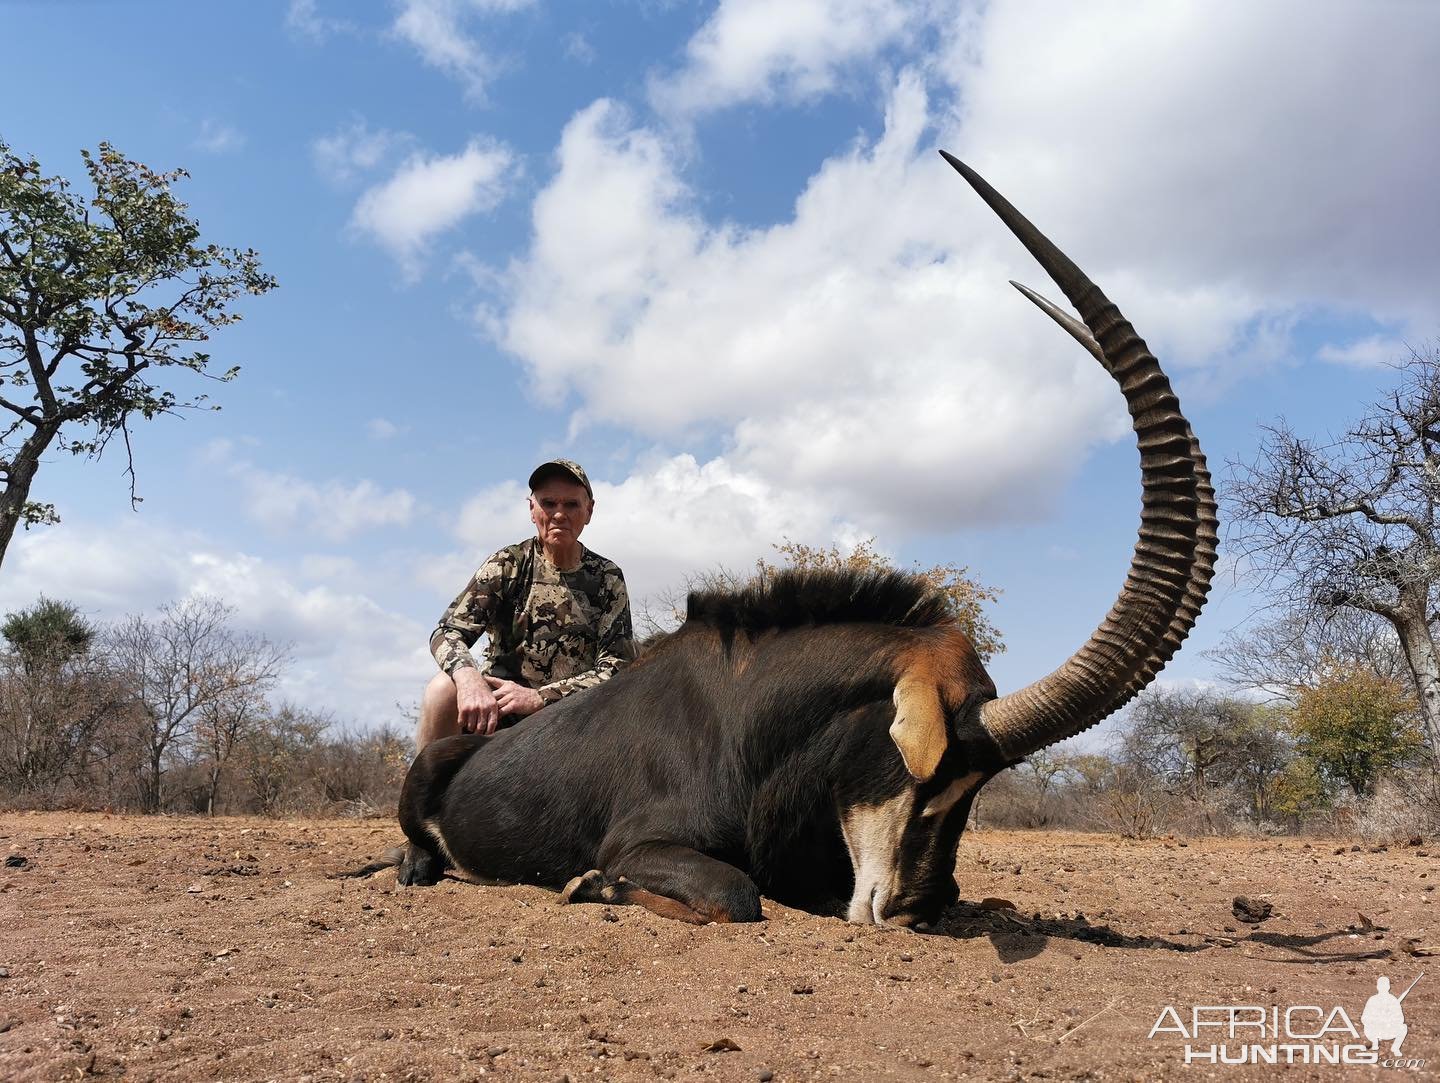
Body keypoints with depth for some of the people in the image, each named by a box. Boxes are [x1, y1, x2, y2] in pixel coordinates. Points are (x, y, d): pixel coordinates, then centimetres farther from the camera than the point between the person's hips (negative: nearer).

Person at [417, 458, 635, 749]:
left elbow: (617, 667, -5)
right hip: (496, 706, -1)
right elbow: (447, 632, -10)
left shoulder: (608, 578, 2)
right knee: (444, 688, -30)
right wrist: (468, 677, -34)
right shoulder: (508, 564, 0)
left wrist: (539, 697, -21)